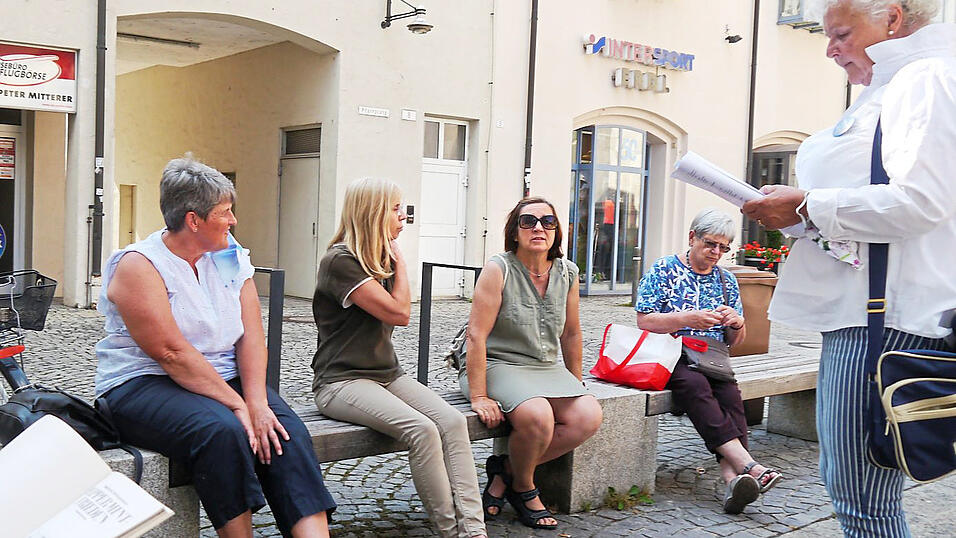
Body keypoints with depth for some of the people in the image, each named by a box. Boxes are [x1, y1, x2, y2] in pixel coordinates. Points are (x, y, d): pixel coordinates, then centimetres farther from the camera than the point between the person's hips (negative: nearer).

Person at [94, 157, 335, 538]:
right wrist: (238, 405, -22)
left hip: (226, 378, 6)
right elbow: (173, 353, -19)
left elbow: (252, 336, -1)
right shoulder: (138, 266, -10)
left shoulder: (230, 259, 8)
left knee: (284, 430, -21)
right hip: (144, 385, -5)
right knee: (221, 429, -33)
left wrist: (257, 402, -17)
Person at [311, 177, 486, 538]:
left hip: (386, 374, 8)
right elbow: (400, 313, -14)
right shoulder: (340, 261, -12)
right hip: (342, 382, -8)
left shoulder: (381, 260, 16)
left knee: (453, 421, -19)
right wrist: (399, 257, -4)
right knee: (422, 429, -31)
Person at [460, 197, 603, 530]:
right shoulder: (498, 269, -12)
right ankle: (523, 489, 0)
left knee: (589, 417, -18)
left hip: (546, 367, 6)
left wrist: (575, 386, 20)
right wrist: (478, 397, -21)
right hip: (496, 364, -6)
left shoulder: (567, 273, 4)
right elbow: (476, 335, -17)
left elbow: (571, 335, 15)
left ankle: (505, 470, -1)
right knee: (537, 415, -32)